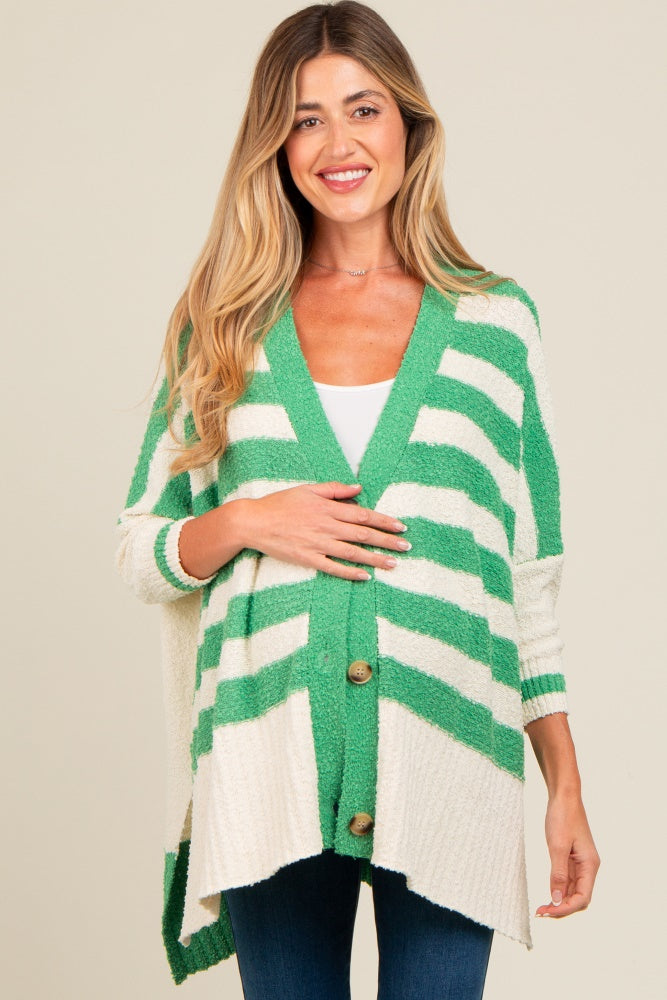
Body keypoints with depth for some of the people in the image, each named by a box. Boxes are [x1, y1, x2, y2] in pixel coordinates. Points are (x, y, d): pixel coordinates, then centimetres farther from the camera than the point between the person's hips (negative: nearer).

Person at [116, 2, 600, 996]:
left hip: (446, 765, 0)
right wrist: (247, 521, -10)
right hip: (270, 770, 1)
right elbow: (139, 548, 10)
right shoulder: (226, 328, 8)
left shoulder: (496, 321, 6)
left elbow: (535, 574, 8)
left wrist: (567, 786, 4)